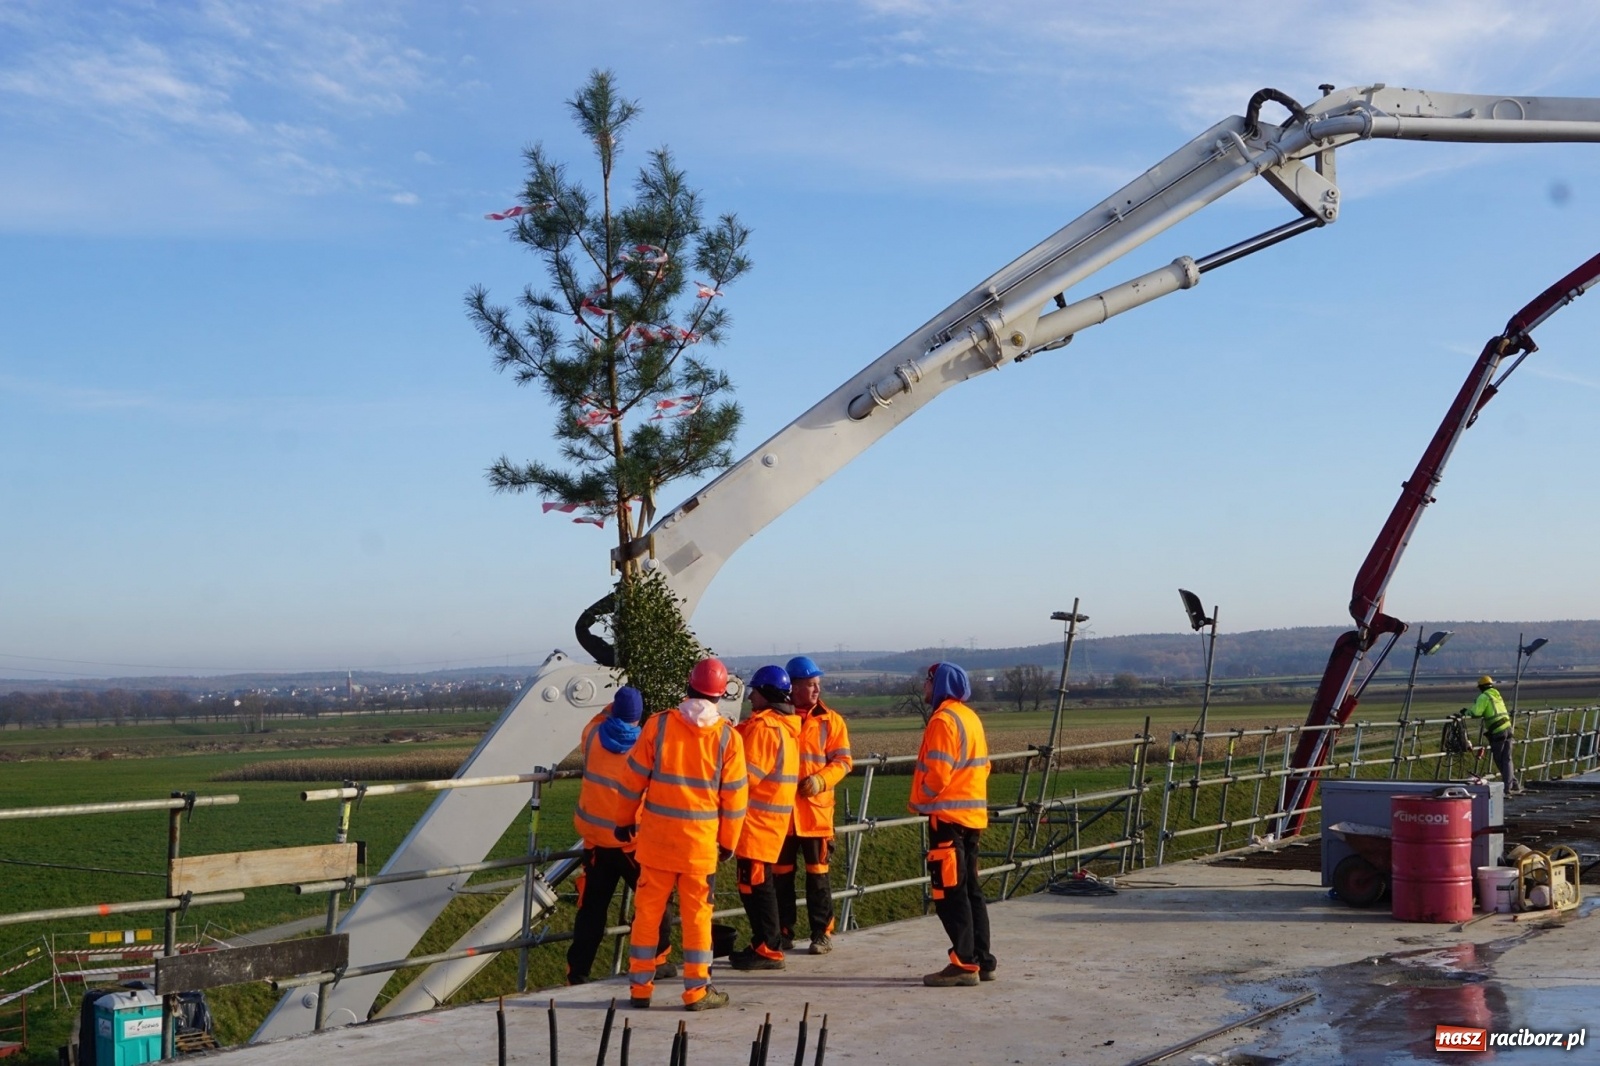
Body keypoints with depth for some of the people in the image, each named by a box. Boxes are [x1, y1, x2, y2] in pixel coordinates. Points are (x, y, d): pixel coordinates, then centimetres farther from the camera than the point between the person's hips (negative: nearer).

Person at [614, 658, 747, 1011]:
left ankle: (640, 986, 15)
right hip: (701, 841, -1)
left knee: (648, 910, 10)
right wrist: (728, 841, 10)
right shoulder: (728, 737, -6)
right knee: (697, 913, 7)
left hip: (655, 836, 1)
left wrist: (625, 820, 13)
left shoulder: (658, 725, -5)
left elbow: (633, 778, 0)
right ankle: (697, 990, 11)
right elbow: (734, 796, -1)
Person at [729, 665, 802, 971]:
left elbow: (748, 774, -21)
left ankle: (767, 950, -2)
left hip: (757, 819, -10)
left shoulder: (763, 727, -16)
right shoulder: (785, 726, 15)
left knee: (755, 885, -5)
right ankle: (764, 945, 20)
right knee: (756, 885, 15)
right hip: (774, 815, 10)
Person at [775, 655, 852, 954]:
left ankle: (822, 932, 12)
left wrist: (820, 779, -16)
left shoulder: (830, 720, 3)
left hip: (815, 809, -1)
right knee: (781, 873, 8)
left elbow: (843, 760, 0)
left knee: (817, 873, 3)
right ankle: (783, 932, 18)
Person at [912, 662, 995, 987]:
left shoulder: (943, 720, -14)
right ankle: (982, 961, 16)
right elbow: (982, 765, 18)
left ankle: (964, 964, -5)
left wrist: (919, 802, -4)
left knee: (950, 893, -5)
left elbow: (937, 771, -19)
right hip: (973, 814, 9)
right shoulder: (970, 717, 15)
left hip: (948, 816, -9)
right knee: (970, 890, 13)